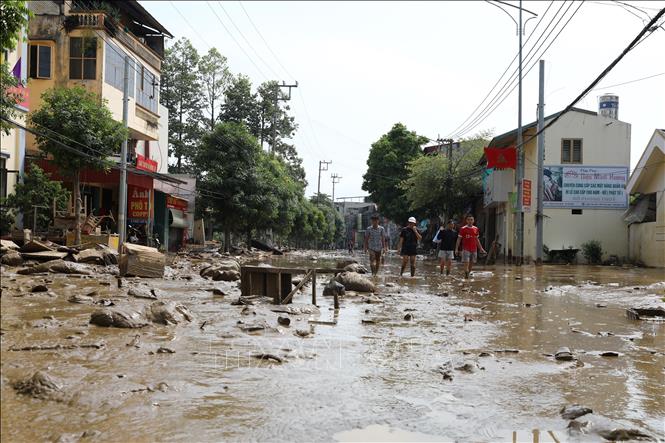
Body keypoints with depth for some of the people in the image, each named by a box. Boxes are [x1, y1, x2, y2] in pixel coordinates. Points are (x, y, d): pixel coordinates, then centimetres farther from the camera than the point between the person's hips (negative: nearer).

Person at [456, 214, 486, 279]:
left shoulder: (476, 229, 10)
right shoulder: (463, 229, -2)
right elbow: (459, 239, -1)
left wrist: (481, 249, 16)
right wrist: (456, 248, -9)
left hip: (474, 249, 5)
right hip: (466, 249, -5)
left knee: (471, 264, 7)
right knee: (466, 263, -12)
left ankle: (468, 274, 18)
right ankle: (466, 276, -11)